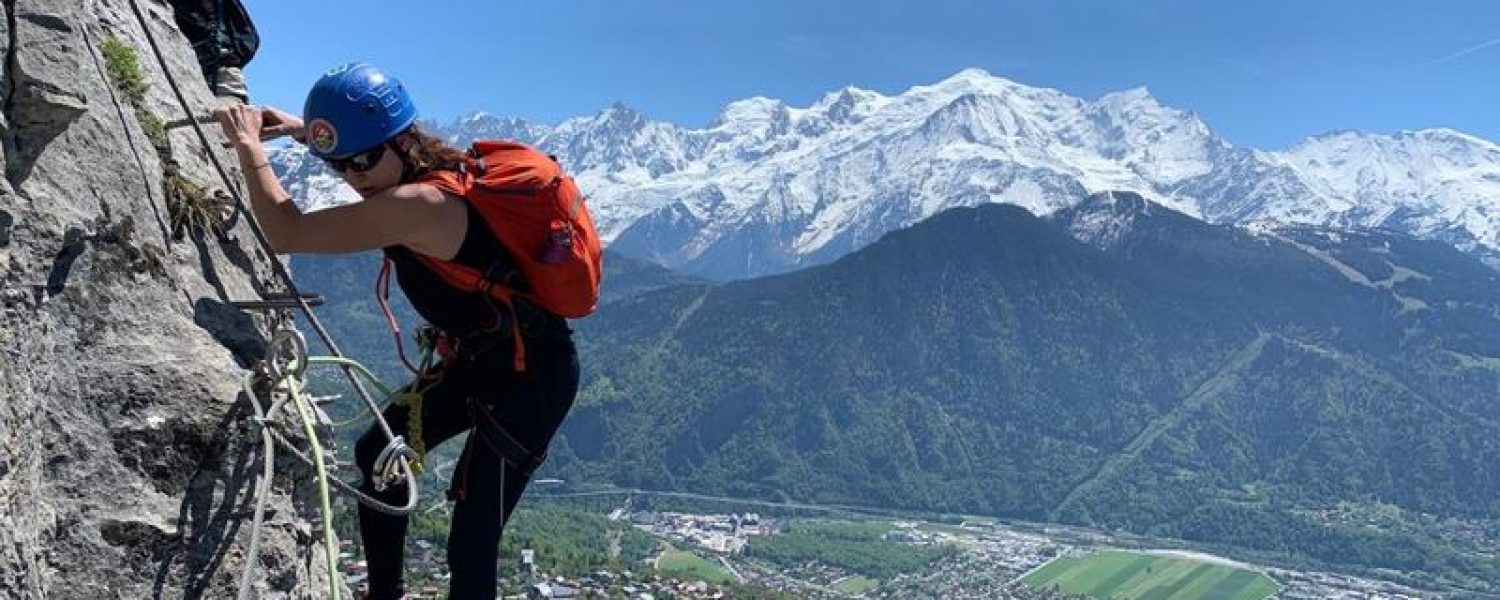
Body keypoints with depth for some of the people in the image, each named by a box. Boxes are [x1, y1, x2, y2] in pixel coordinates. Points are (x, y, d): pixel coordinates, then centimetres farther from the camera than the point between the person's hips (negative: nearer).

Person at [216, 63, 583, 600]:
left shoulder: (420, 204, -29)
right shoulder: (438, 164, 0)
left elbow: (287, 232, -26)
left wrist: (251, 146, -12)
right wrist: (300, 128, 20)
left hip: (530, 378, -10)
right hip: (477, 358, 10)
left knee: (471, 545, -9)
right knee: (377, 455, 22)